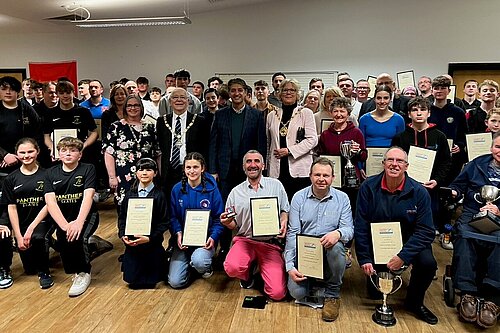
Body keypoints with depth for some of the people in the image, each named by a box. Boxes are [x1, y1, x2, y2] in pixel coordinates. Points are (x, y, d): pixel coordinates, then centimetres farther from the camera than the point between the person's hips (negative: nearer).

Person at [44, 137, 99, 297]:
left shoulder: (88, 169, -5)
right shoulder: (51, 173, 3)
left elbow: (88, 196, -17)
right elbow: (50, 201, -9)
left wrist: (79, 221, -32)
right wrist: (65, 225, -25)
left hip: (86, 215, -3)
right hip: (62, 217, 3)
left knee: (77, 235, -30)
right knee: (63, 236, -25)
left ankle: (83, 273, -8)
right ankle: (73, 269, 2)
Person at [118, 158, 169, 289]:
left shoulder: (159, 195, -6)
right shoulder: (130, 194, 5)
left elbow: (164, 222, -9)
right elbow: (122, 217, 8)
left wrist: (149, 238, -20)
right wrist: (123, 235, -8)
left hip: (152, 243, -3)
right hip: (132, 243, 3)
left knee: (150, 281, 4)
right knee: (131, 279, 5)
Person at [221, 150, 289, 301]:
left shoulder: (276, 185, 6)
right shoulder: (236, 192, 7)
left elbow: (285, 210, 13)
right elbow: (233, 225, 12)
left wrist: (284, 222, -9)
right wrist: (227, 222, -11)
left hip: (271, 244, 0)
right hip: (245, 240, 1)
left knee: (277, 293, -15)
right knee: (232, 268, -32)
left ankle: (261, 267, 19)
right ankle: (250, 268, 7)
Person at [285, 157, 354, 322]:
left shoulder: (342, 198, 1)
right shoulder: (299, 197, 0)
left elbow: (349, 229, -5)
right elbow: (292, 233, -4)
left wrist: (338, 233, -32)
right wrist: (290, 266, -13)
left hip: (329, 251, 0)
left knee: (336, 246, -35)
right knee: (297, 292, -20)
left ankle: (333, 294, -11)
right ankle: (314, 281, 18)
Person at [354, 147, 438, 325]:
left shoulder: (419, 192, -12)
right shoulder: (368, 187, -11)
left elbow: (426, 230, -15)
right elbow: (360, 226, -9)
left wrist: (403, 256, -25)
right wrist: (364, 259, -12)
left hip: (409, 243, 0)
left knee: (428, 262, -30)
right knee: (375, 293, -1)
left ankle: (414, 302, 1)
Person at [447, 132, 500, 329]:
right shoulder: (477, 164, 20)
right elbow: (459, 185, 20)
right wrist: (452, 192, -3)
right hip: (472, 215, 1)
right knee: (464, 236, -32)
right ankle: (467, 294, -31)